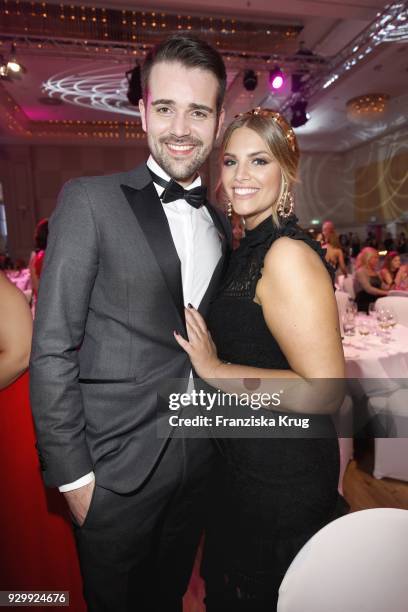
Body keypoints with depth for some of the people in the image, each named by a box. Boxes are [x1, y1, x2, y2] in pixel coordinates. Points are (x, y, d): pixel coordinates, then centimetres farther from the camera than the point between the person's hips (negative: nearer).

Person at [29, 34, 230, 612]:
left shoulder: (220, 223, 6)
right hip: (116, 469, -4)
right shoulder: (90, 200, -10)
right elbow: (51, 350, -12)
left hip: (198, 463, 5)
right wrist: (72, 473, -12)